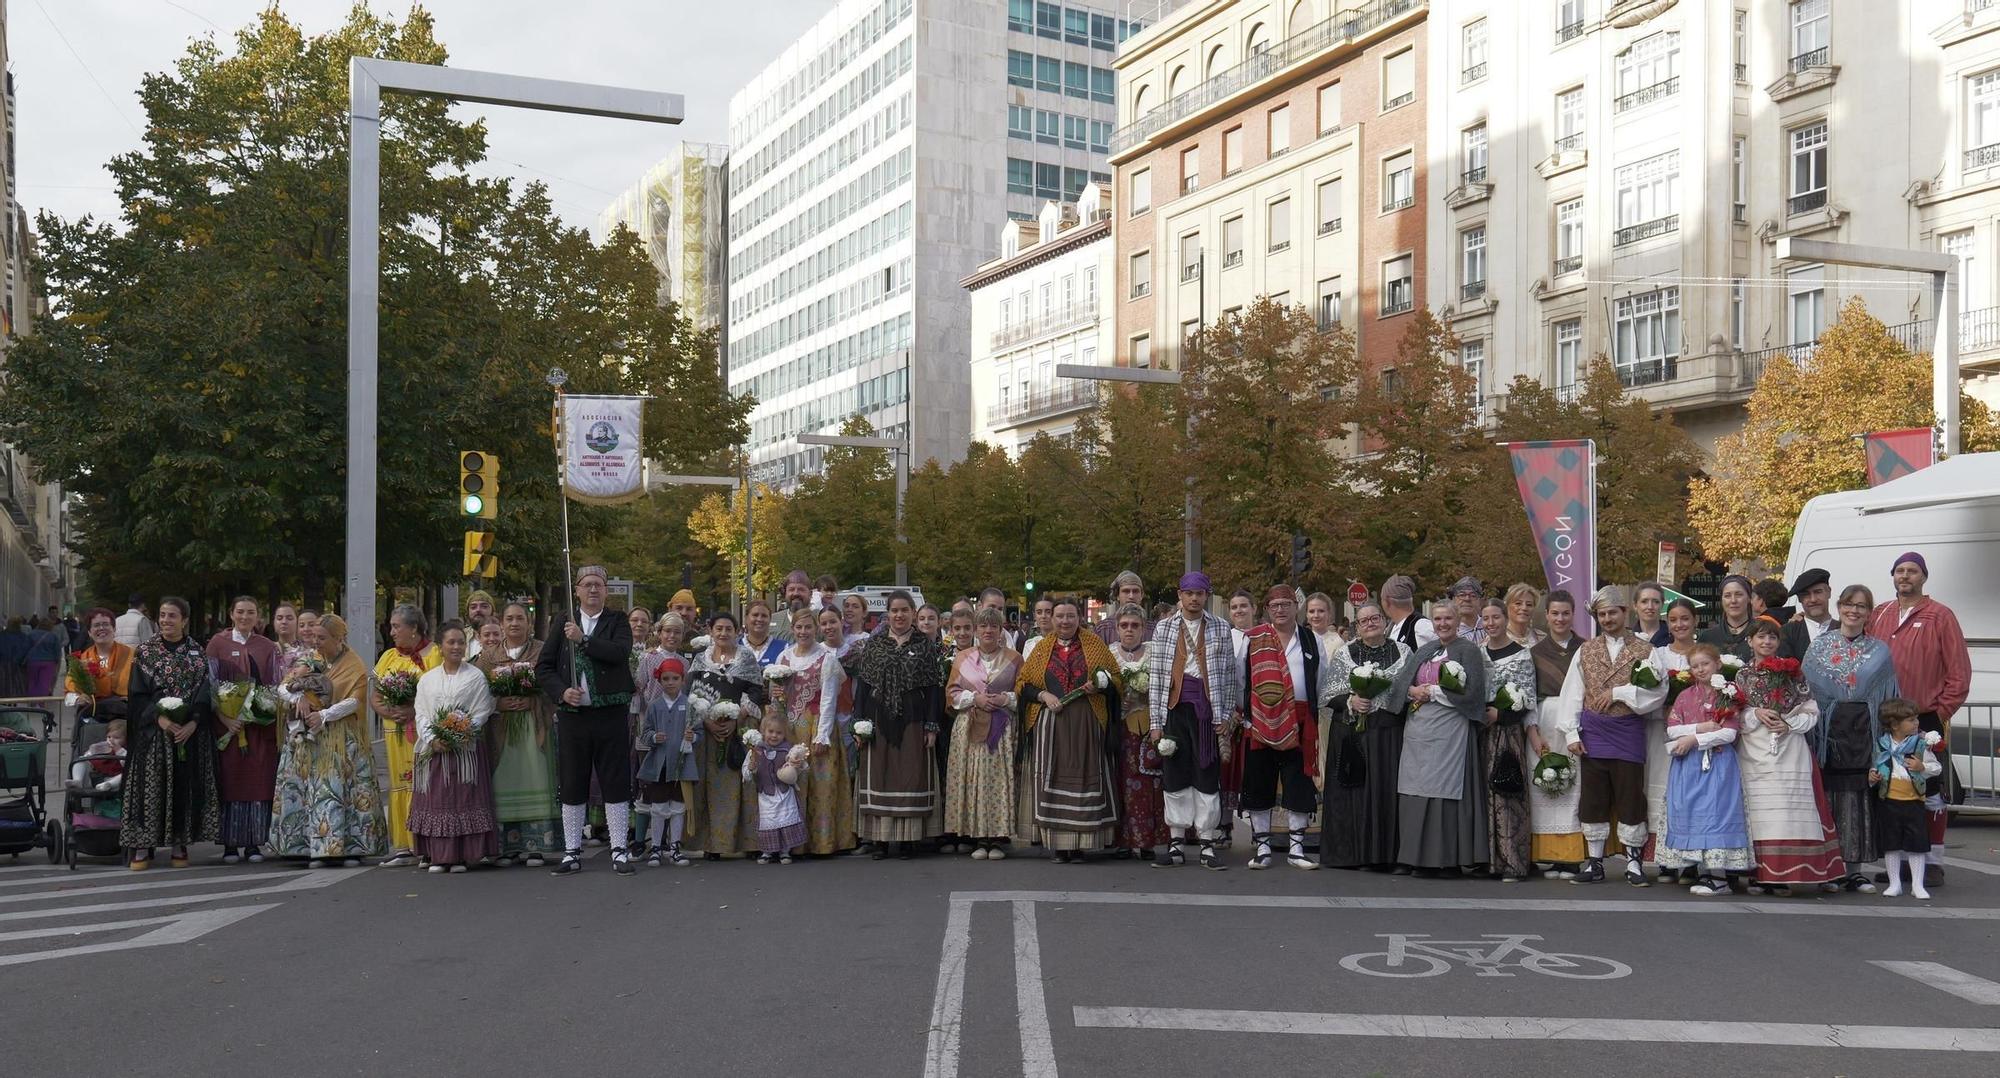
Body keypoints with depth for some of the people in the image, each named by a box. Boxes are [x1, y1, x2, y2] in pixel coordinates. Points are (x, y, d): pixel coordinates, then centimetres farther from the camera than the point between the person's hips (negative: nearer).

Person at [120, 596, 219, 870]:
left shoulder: (197, 653, 7)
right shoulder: (145, 652, 4)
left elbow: (204, 693, 1)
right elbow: (138, 694, -1)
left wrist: (193, 723, -14)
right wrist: (159, 717, -16)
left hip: (190, 732, 1)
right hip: (153, 731, -1)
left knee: (184, 785, 1)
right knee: (151, 784, -4)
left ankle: (180, 843, 9)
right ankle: (142, 846, 0)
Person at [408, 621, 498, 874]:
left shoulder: (475, 677, 3)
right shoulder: (427, 679, 12)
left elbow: (481, 713, -3)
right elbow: (421, 714, 7)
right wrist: (433, 740, -10)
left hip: (465, 748, -3)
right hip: (433, 749, 3)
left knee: (464, 799, -4)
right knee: (435, 801, 2)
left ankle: (462, 856, 0)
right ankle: (438, 856, 7)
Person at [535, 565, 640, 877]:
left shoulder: (618, 623, 5)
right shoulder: (562, 622, 9)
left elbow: (621, 652, -16)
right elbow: (543, 667, 6)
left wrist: (583, 639, -18)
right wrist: (561, 692, -10)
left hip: (610, 714, -2)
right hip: (572, 714, 2)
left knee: (616, 783, 1)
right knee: (571, 787, 6)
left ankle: (619, 851, 9)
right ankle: (572, 853, 15)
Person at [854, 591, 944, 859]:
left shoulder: (925, 645, 4)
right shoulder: (873, 645, 7)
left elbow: (933, 687, 2)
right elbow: (863, 684, 6)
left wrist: (932, 726, -4)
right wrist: (860, 722, -1)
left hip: (912, 722, -1)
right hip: (880, 721, 1)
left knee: (911, 776, 0)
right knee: (878, 776, 1)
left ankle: (906, 838, 7)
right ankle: (880, 839, 7)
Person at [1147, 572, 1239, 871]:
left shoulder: (1220, 628, 6)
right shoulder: (1164, 628, 7)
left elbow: (1229, 673, 6)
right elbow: (1156, 675, 5)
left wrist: (1225, 715, 0)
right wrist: (1156, 721, 0)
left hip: (1207, 710, -1)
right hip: (1175, 708, 1)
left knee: (1207, 776, 0)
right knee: (1175, 778, 3)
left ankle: (1207, 845, 7)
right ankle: (1175, 845, 10)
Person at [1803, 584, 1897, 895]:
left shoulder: (1880, 652, 11)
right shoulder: (1820, 647, 8)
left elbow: (1890, 698, 9)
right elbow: (1806, 689, 5)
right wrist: (1810, 727, -6)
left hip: (1864, 735, 1)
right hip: (1829, 732, -1)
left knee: (1859, 800, 1)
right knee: (1829, 797, -2)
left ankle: (1855, 869, 7)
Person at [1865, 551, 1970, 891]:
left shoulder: (1941, 616, 0)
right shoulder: (1878, 616, 11)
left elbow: (1959, 669, -3)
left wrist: (1944, 711, -7)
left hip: (1928, 721, -4)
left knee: (1931, 793, 0)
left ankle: (1933, 862, 7)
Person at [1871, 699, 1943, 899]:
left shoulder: (1921, 744, -1)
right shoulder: (1882, 744, 1)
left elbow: (1937, 768, 4)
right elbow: (1875, 766, 14)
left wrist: (1922, 767, -15)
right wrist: (1872, 775, -7)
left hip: (1914, 801, -1)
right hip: (1889, 801, 1)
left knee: (1916, 844, 2)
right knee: (1891, 845, 7)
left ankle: (1917, 885, 11)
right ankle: (1895, 883, 17)